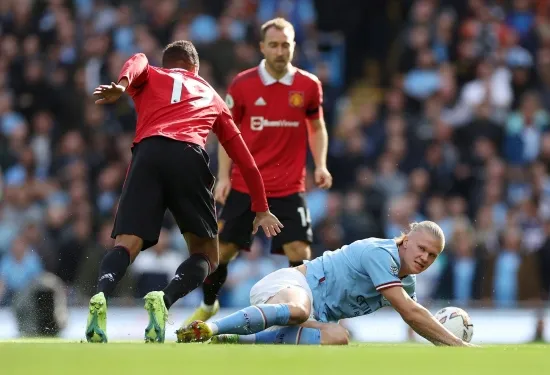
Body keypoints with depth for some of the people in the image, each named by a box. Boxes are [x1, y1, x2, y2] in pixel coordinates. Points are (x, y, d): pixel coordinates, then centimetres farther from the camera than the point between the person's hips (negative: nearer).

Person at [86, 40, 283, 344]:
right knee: (205, 254, 10)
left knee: (126, 246, -5)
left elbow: (139, 61, 5)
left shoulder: (149, 77, 32)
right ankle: (164, 300, -20)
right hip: (189, 157, 0)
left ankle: (100, 296, -38)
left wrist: (122, 84, -16)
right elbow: (245, 159, 37)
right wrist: (261, 209, 45)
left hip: (148, 153, 0)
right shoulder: (212, 97, 36)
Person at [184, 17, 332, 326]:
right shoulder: (242, 85, -3)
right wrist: (224, 176, -3)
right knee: (224, 249, 5)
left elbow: (317, 128, 13)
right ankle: (208, 305, 30)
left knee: (299, 251, -13)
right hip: (244, 186, 0)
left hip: (289, 188, 0)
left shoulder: (308, 85, -1)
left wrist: (321, 165, -3)